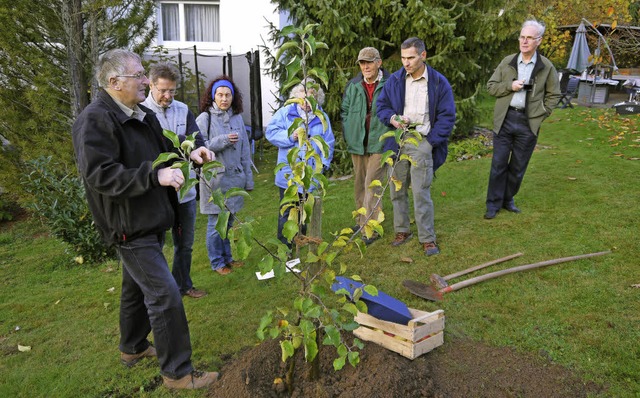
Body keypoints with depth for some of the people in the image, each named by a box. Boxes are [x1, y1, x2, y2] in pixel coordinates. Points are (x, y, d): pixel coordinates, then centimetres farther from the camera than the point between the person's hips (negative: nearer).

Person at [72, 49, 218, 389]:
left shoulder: (143, 115, 10)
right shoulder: (95, 120, -19)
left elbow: (162, 150, 21)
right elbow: (100, 175, -27)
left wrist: (189, 154, 0)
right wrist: (156, 175, -32)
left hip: (150, 220, 10)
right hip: (129, 227, -10)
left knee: (137, 287, 23)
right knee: (165, 296, -8)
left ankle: (132, 348, 43)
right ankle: (177, 372, 5)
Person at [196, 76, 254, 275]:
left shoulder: (237, 118, 8)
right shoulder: (204, 118, -6)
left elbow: (245, 150, 10)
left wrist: (248, 178, 10)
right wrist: (222, 141, -20)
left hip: (235, 177, 5)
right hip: (215, 178, -5)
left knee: (229, 221, 14)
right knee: (216, 223, 3)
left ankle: (227, 257, 29)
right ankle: (217, 262, 18)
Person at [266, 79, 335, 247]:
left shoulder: (322, 117, 6)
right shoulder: (285, 112, 0)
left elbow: (328, 143, 5)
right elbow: (270, 132, -5)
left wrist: (323, 162, -7)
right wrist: (290, 136, -16)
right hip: (288, 173, -2)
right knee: (287, 210, 6)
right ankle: (284, 244, 17)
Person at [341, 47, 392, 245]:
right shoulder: (353, 85, 7)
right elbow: (345, 111, 13)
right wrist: (348, 136, 2)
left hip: (379, 143, -4)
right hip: (357, 144, 5)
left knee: (372, 185, -9)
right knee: (359, 184, 13)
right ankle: (361, 221, 28)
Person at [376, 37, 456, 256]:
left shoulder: (438, 82, -2)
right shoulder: (395, 79, 5)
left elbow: (447, 116, 0)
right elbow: (382, 105, 12)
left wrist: (431, 141, -8)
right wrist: (392, 118, -10)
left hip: (422, 143, -4)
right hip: (397, 142, 4)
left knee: (421, 193, -6)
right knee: (397, 191, 10)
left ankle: (428, 239, 6)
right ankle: (402, 231, 26)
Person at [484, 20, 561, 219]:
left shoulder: (546, 67, 2)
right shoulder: (507, 62, 5)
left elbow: (554, 94, 9)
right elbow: (491, 86, 5)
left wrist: (541, 113, -3)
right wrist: (510, 86, -11)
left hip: (528, 122, 0)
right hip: (504, 119, 0)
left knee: (518, 166, 9)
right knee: (499, 163, 2)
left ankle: (508, 199, 25)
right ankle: (493, 204, 11)